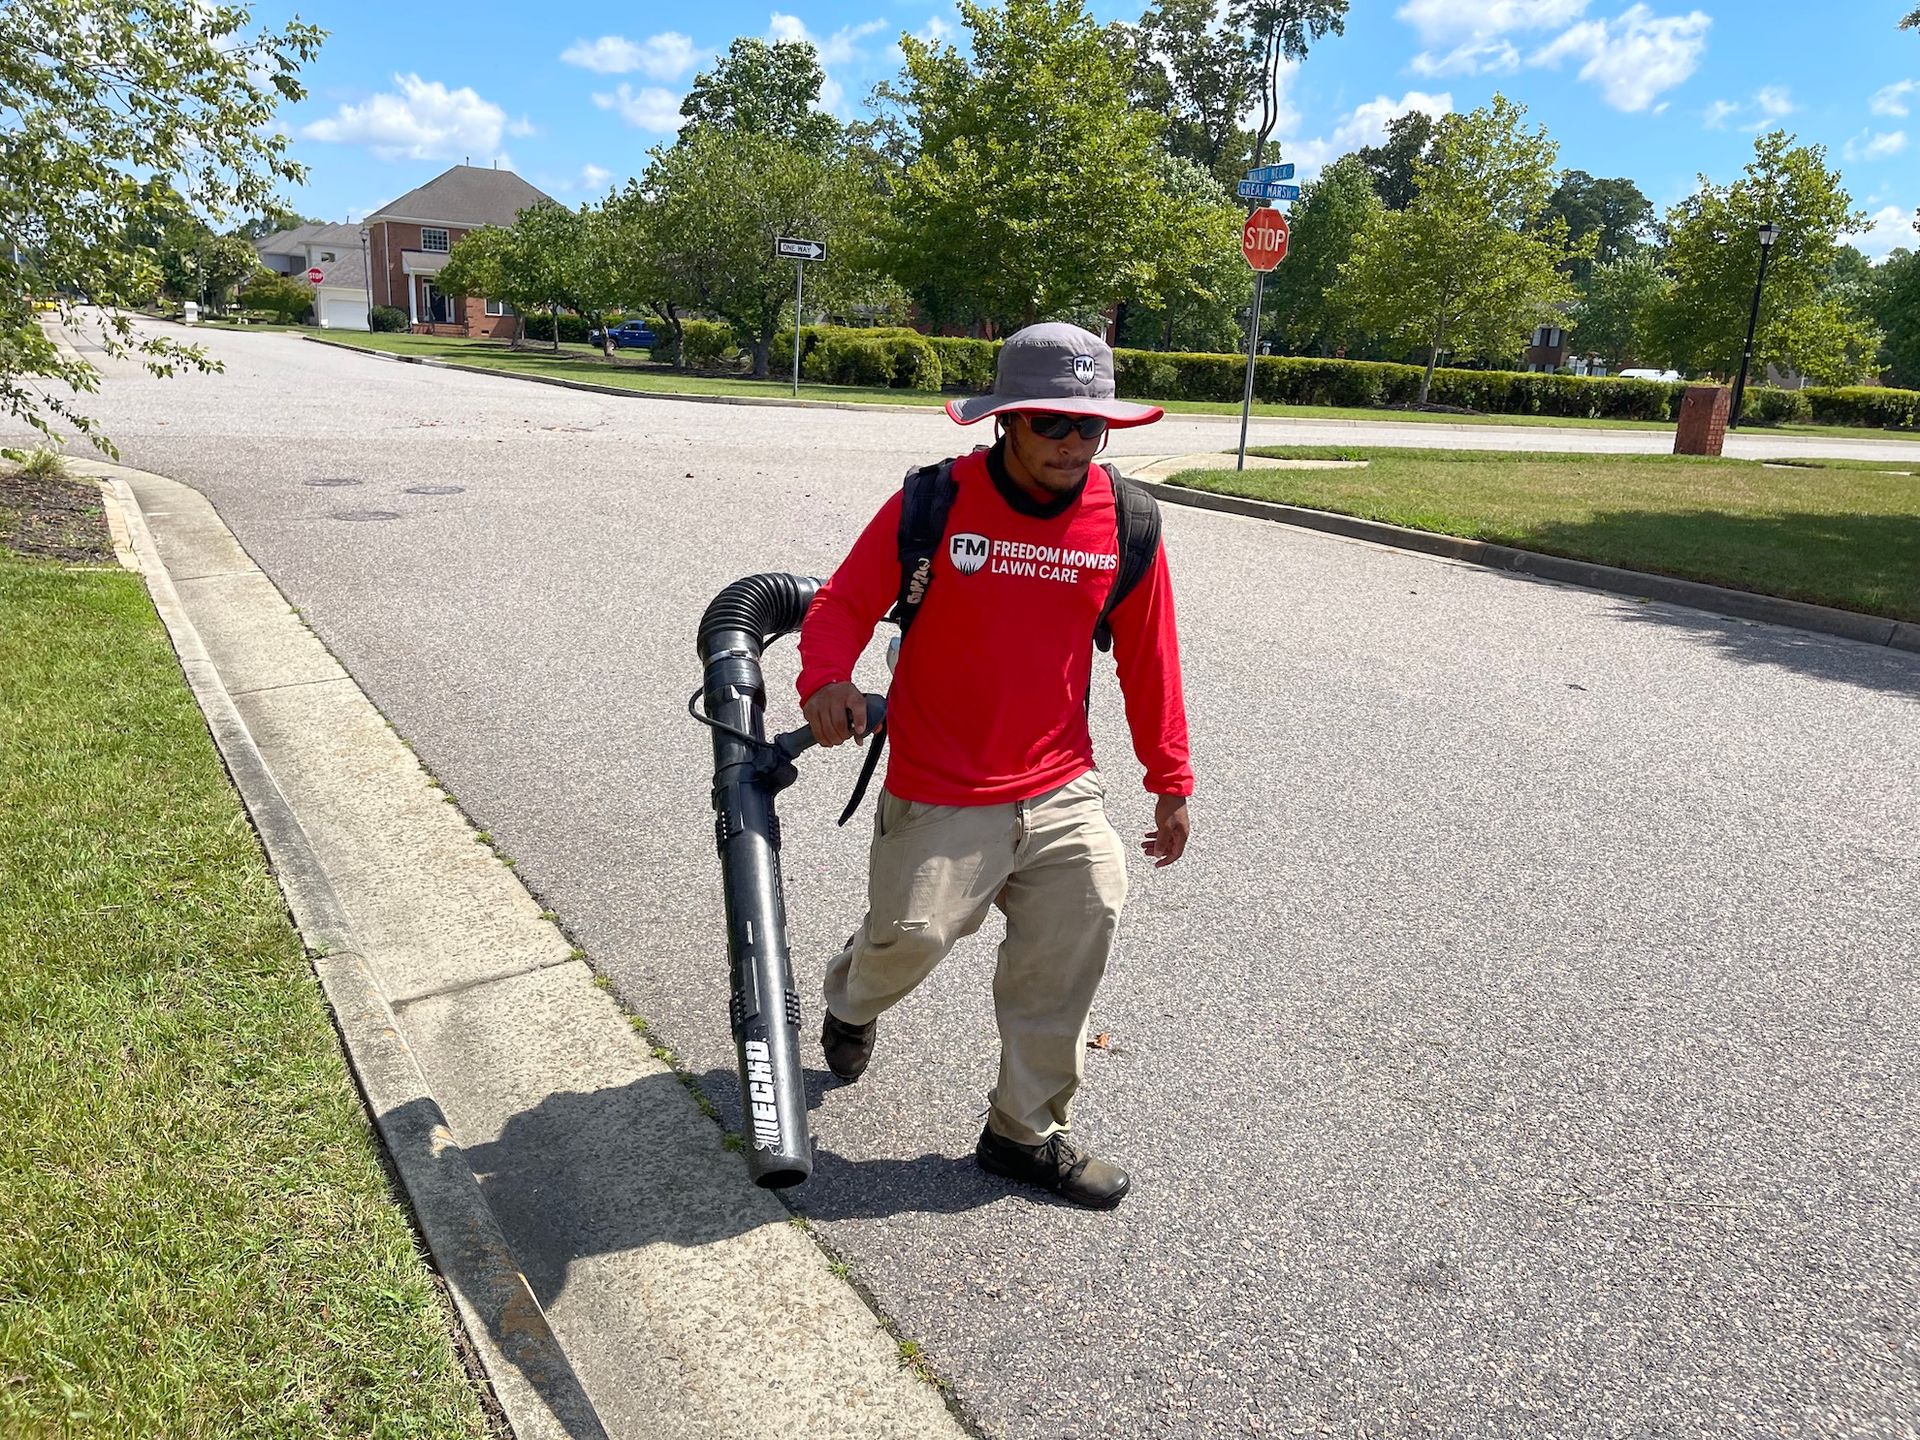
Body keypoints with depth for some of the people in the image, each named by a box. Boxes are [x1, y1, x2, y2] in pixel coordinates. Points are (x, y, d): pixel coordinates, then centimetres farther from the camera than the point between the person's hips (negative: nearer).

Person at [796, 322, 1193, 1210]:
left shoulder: (1124, 524, 1)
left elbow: (1148, 661, 8)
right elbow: (842, 603, -5)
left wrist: (1170, 781, 11)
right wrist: (825, 677, -27)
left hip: (1060, 791, 3)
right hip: (939, 796, -3)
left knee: (1082, 926, -3)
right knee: (911, 936, -2)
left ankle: (1027, 1131, 19)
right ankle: (852, 1002, 39)